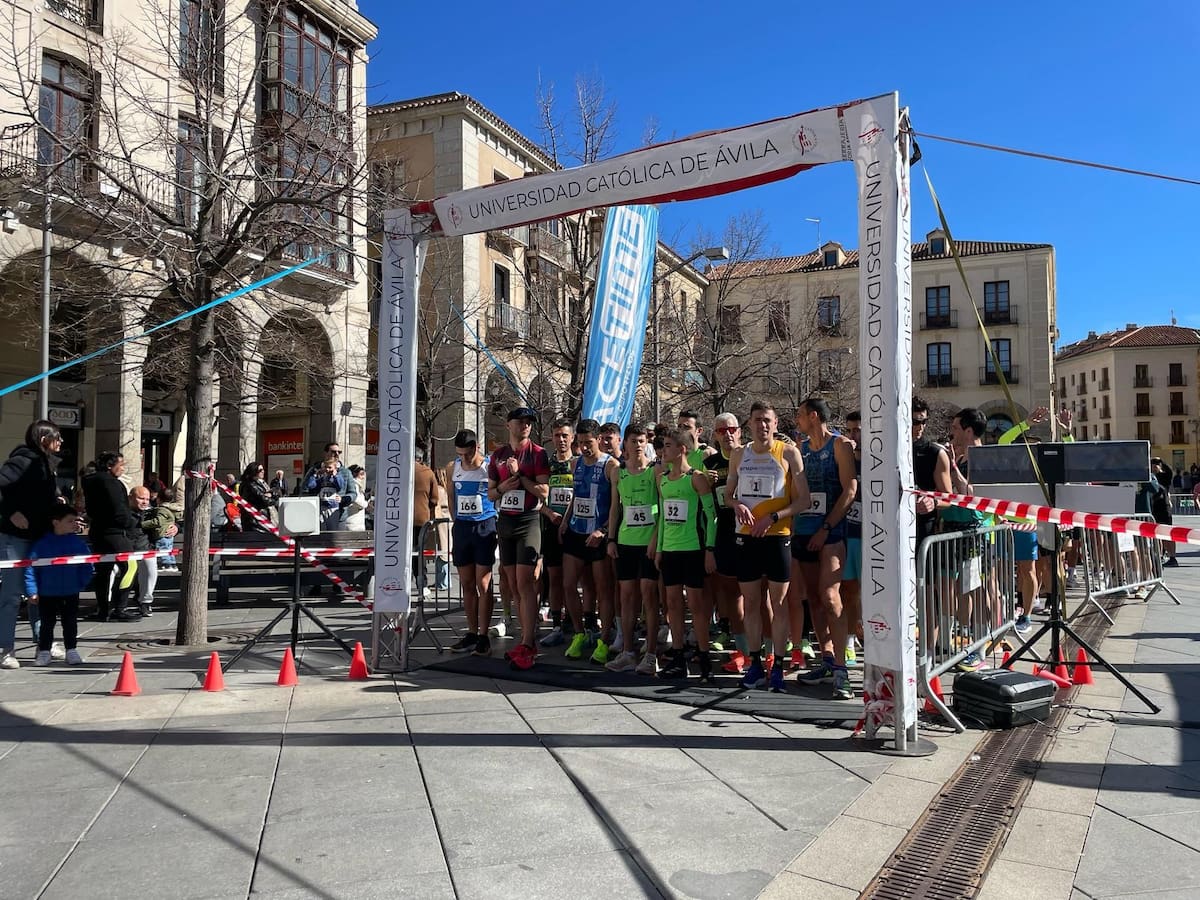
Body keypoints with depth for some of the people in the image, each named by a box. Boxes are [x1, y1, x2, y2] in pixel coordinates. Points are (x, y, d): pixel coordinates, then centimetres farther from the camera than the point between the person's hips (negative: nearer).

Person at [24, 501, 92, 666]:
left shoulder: (78, 543, -4)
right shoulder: (42, 543, -8)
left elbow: (88, 566, 3)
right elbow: (31, 568, -6)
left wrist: (82, 583, -4)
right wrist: (32, 591, -9)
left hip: (71, 593, 1)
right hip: (47, 594, -1)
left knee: (70, 623, 8)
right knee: (46, 624, 9)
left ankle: (71, 650, 18)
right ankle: (44, 652, 20)